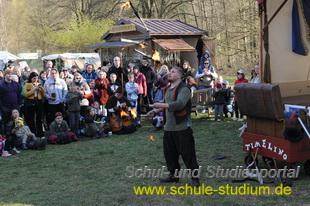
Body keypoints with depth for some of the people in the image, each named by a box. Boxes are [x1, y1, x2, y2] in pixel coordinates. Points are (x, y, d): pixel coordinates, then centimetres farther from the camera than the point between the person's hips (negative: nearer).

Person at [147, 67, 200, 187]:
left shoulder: (184, 89, -13)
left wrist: (160, 105, -25)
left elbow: (179, 104, -29)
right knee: (169, 153, 15)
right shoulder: (169, 89, 16)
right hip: (169, 127, 9)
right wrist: (156, 111, 12)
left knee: (187, 154, -4)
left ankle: (195, 178, 9)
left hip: (182, 128, -9)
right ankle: (173, 175, 30)